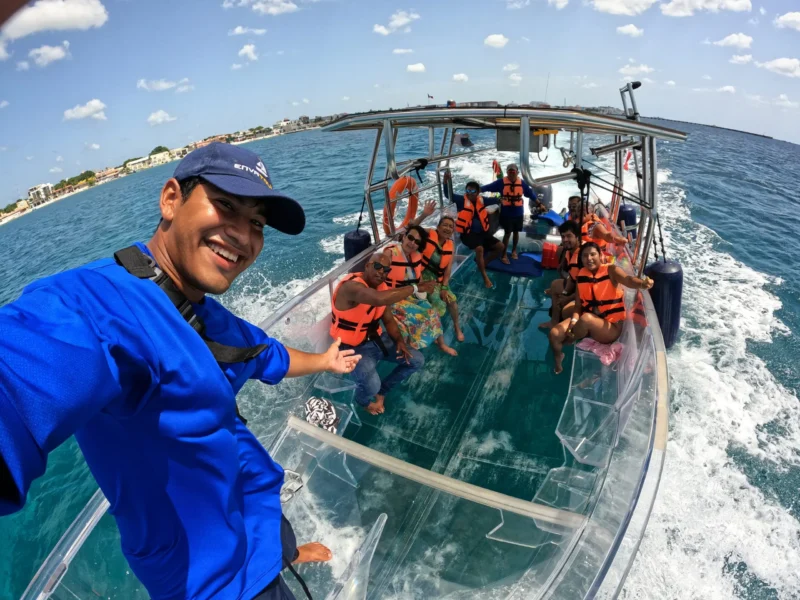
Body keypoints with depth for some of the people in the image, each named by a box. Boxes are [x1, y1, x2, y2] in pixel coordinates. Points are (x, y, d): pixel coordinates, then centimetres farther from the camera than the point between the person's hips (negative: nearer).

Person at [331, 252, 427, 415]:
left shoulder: (381, 287, -2)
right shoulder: (351, 286, -30)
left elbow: (388, 319, 8)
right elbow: (380, 299, -49)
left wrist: (399, 340, -11)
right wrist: (415, 287, -39)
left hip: (376, 338, 8)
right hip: (353, 347, -8)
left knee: (416, 360, 5)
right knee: (371, 386, -30)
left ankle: (382, 390, 25)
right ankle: (363, 400, 11)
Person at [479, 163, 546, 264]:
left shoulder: (522, 183, -3)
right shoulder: (501, 182, -10)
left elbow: (531, 194, 5)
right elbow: (488, 187, -11)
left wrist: (539, 204, 9)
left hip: (518, 213, 3)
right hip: (506, 214, -3)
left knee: (516, 232, 15)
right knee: (507, 233, 1)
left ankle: (514, 251, 35)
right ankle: (504, 255, 13)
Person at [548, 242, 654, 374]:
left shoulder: (611, 270, -12)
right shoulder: (581, 274, 1)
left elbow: (628, 280, -34)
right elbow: (579, 303, 1)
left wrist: (643, 283, -58)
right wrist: (574, 321, -19)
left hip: (611, 326, -5)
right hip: (586, 322, 5)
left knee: (586, 318, -38)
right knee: (554, 333, -16)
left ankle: (566, 343, -5)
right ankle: (558, 363, 17)